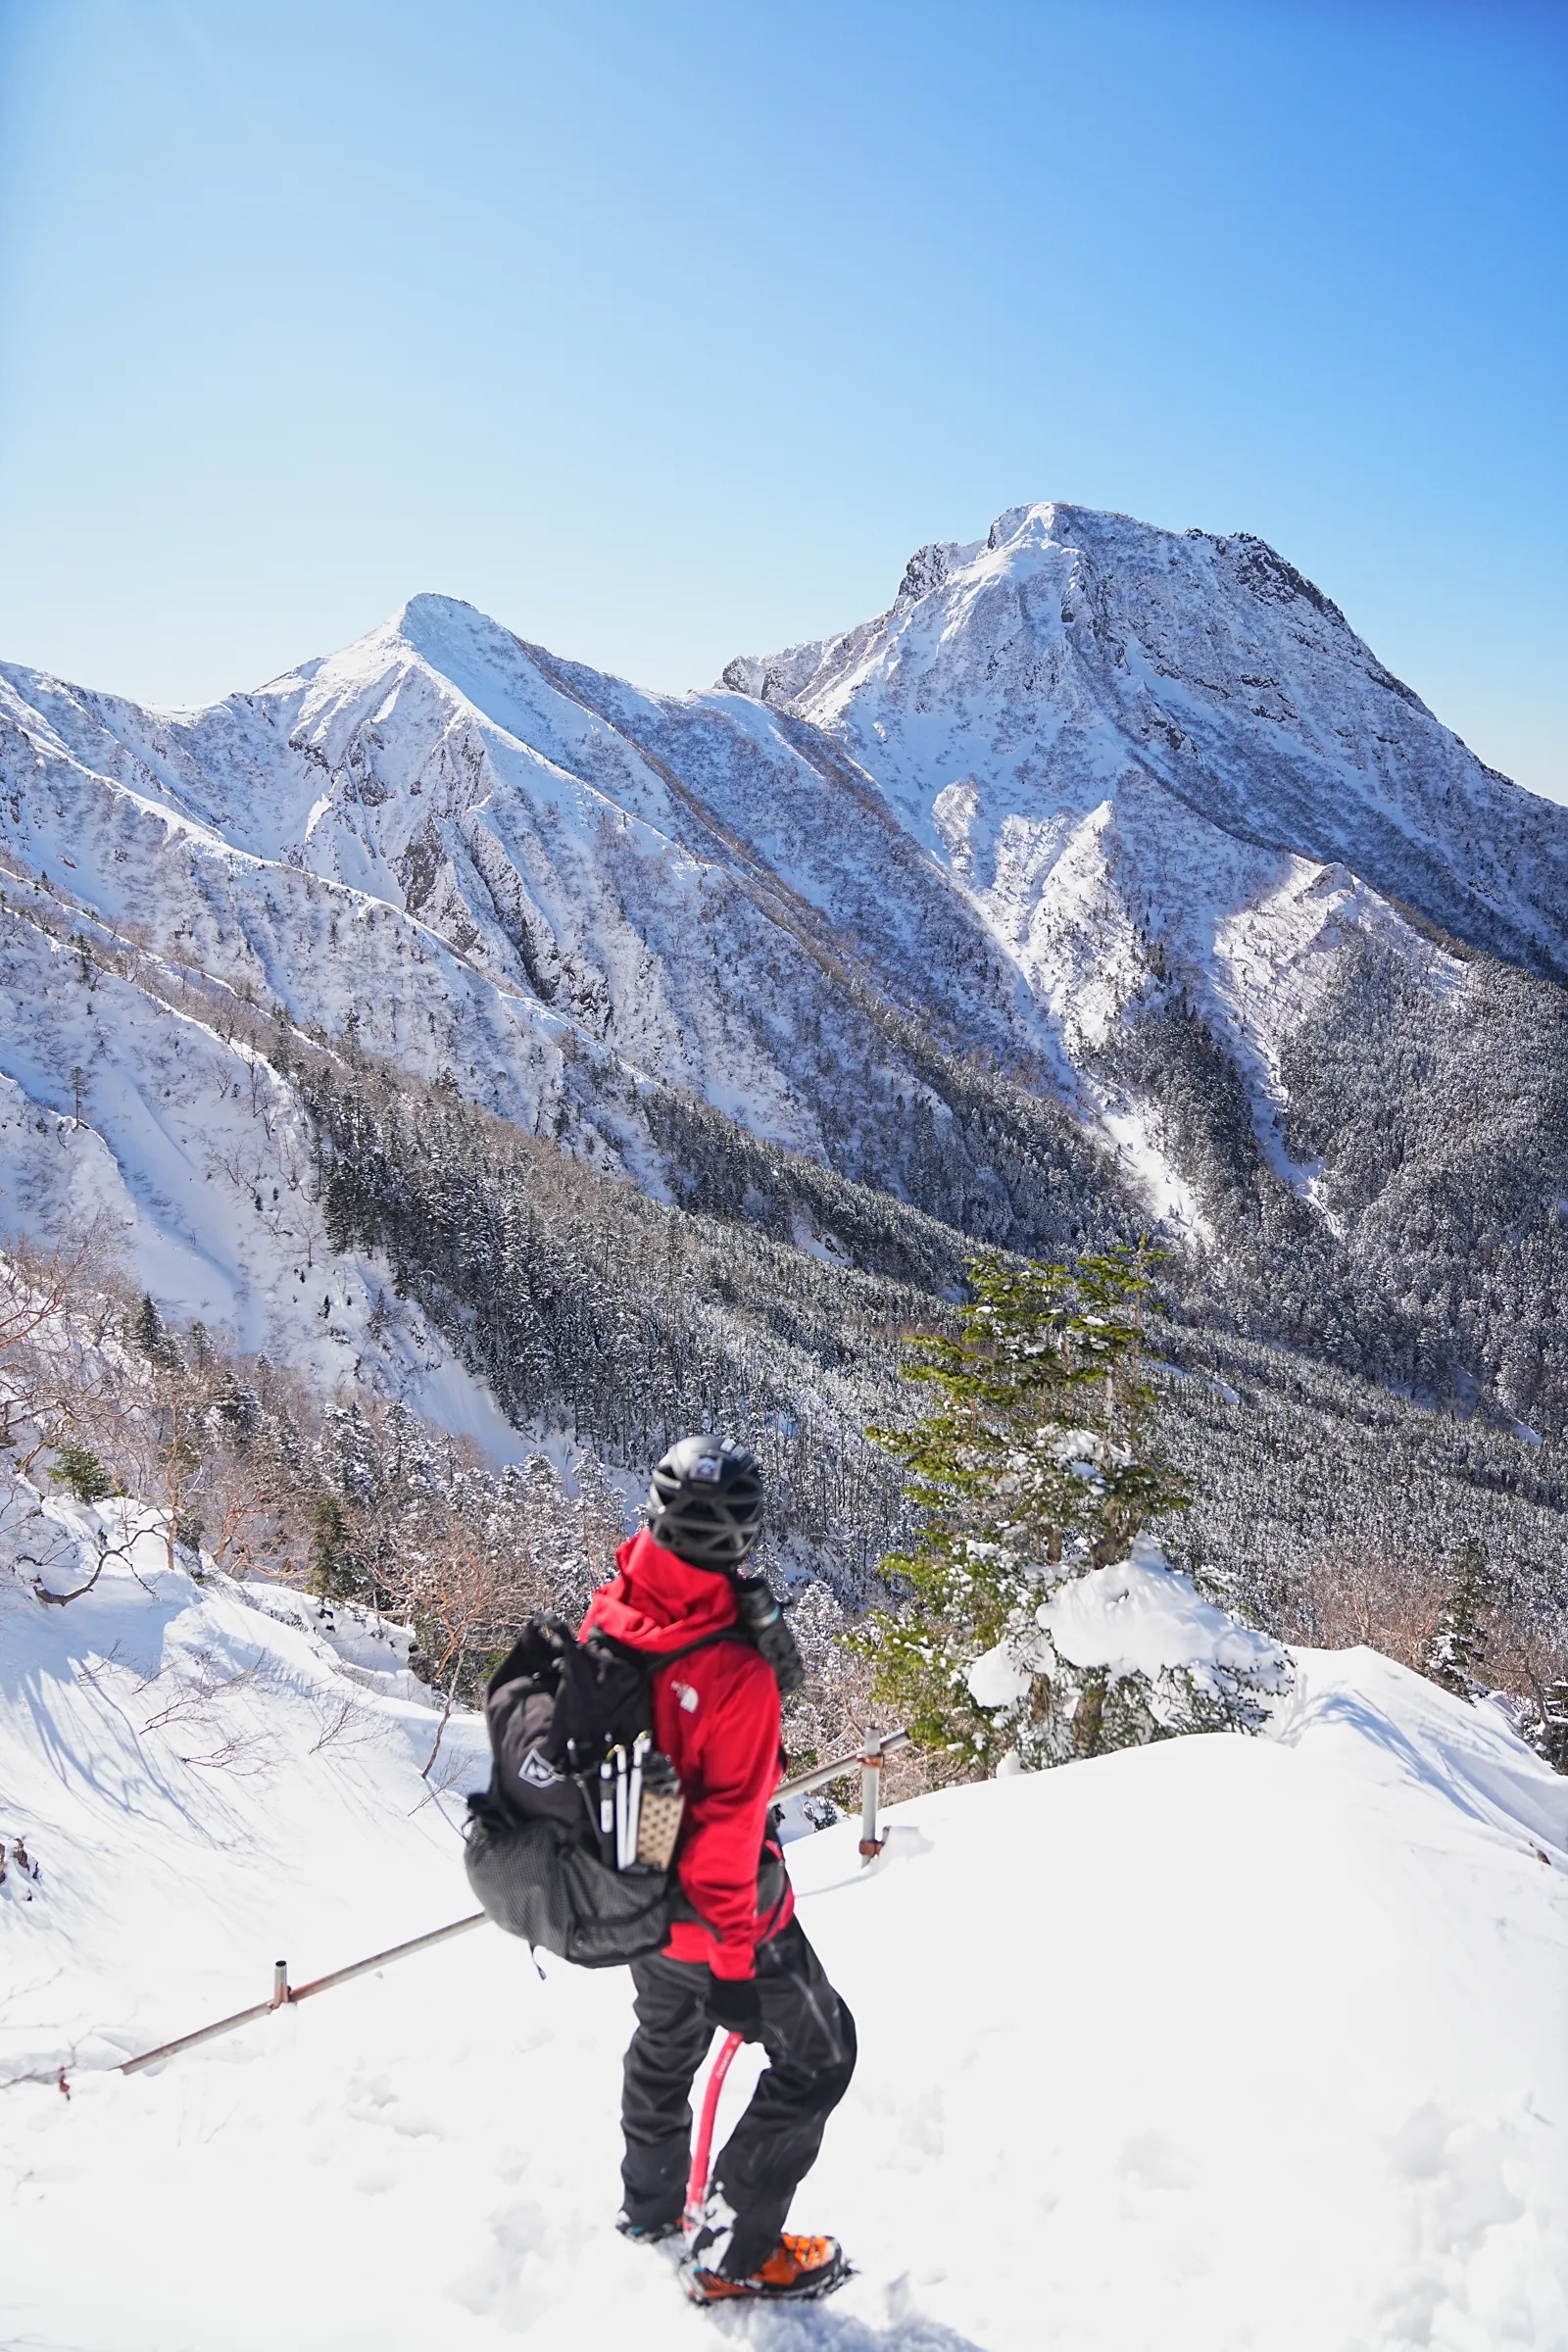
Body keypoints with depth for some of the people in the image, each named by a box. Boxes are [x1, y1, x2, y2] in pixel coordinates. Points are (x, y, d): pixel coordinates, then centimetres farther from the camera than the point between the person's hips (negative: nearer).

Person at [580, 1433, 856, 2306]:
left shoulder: (605, 1619, -14)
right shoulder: (736, 1674, -35)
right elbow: (729, 1831, -28)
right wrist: (733, 1959, -15)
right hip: (715, 1912, -7)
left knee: (666, 2037, 32)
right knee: (818, 2054, 16)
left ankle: (649, 2201, 53)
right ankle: (733, 2256, 22)